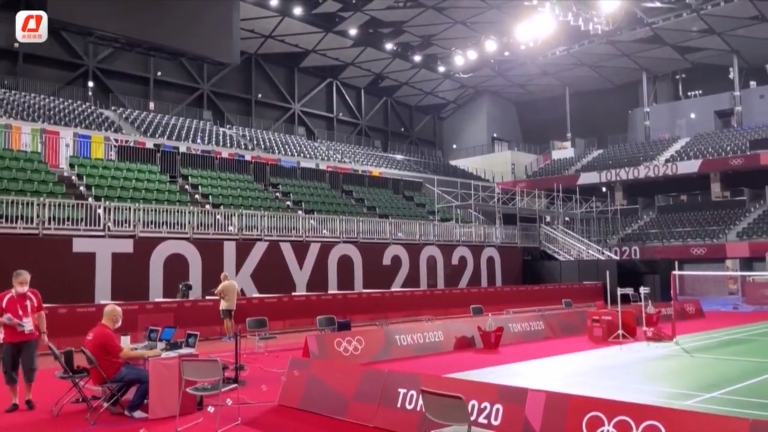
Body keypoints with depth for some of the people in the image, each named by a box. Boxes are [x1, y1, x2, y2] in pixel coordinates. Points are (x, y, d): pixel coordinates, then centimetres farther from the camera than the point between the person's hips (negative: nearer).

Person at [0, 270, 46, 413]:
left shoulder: (34, 295, -2)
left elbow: (40, 314, 10)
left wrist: (43, 332, 9)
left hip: (30, 339, 1)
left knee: (30, 369, 3)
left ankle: (28, 398, 22)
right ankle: (14, 401, 19)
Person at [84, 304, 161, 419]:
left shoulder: (95, 331, 8)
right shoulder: (105, 333, -24)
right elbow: (123, 355, -25)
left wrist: (125, 349, 21)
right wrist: (147, 353, -17)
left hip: (103, 371, 11)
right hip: (109, 374, -11)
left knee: (136, 371, 27)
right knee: (148, 376, -12)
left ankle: (111, 402, 24)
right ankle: (132, 409, 2)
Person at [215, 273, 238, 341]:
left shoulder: (223, 284, -14)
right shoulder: (235, 283, 5)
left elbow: (216, 292, -26)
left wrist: (220, 296, -11)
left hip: (225, 305, -6)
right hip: (232, 304, 6)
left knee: (226, 320, -4)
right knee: (231, 319, 18)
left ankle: (228, 336, -6)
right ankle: (232, 335, 22)